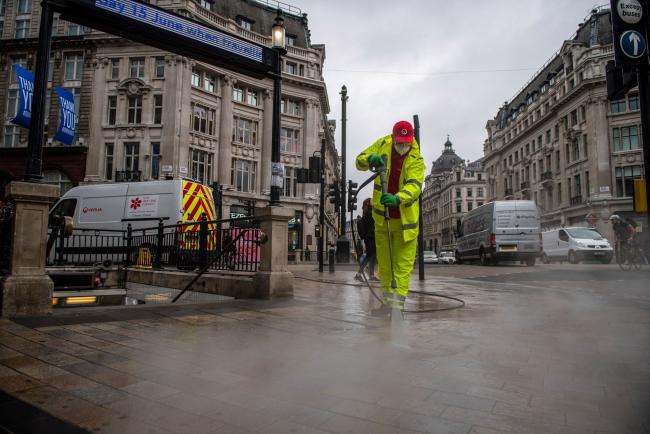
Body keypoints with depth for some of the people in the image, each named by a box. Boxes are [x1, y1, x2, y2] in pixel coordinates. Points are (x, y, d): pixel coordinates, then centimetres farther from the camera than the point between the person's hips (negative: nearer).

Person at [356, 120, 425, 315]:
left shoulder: (416, 159, -13)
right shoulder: (382, 145, -3)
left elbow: (414, 185, -28)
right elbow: (360, 161, 0)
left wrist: (397, 198, -48)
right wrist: (370, 159, -24)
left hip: (405, 217, -3)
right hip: (382, 215, 4)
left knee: (403, 263, -2)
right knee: (384, 261, 11)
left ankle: (398, 303, 3)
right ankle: (388, 301, 24)